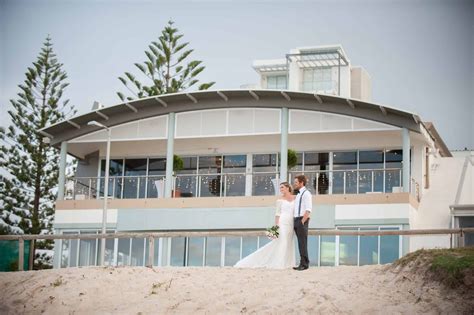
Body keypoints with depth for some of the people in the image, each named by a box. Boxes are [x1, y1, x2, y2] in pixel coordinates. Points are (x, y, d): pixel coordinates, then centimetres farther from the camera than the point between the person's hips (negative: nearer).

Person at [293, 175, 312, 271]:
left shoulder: (306, 193, -8)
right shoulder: (298, 194, 19)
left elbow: (308, 210, -16)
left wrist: (302, 221, -20)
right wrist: (295, 222, 14)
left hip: (302, 220, -9)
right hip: (296, 220, 9)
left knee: (302, 243, -7)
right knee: (300, 243, 9)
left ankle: (304, 264, -4)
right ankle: (303, 263, 12)